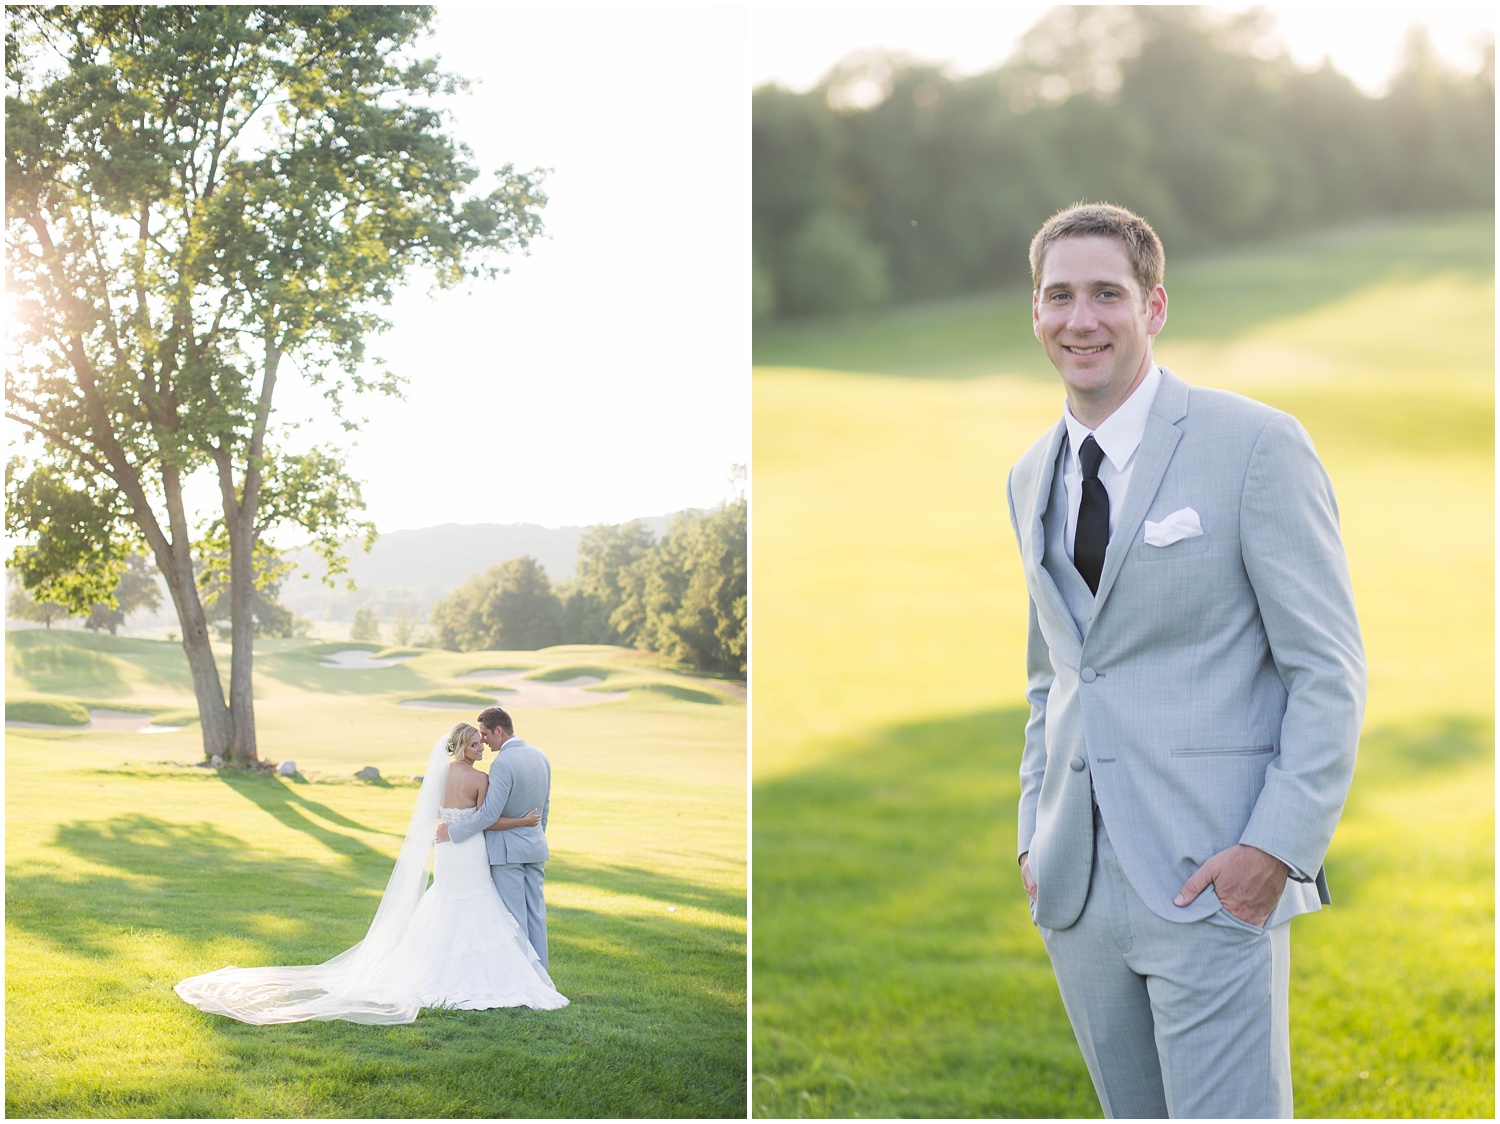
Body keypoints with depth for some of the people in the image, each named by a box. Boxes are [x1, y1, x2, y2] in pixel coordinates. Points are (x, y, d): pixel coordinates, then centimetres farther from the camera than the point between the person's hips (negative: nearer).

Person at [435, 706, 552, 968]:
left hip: (507, 848, -8)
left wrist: (452, 831, -12)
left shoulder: (503, 763, -21)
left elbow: (489, 815, -22)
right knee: (535, 912, 12)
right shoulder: (539, 756, 5)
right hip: (535, 847, 8)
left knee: (513, 917, -1)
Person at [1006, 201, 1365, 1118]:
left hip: (1214, 880, -6)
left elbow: (1330, 669, -8)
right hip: (1077, 887, 6)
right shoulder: (1031, 477, 14)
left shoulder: (1257, 445, -6)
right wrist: (1036, 832, 13)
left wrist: (1276, 847, -15)